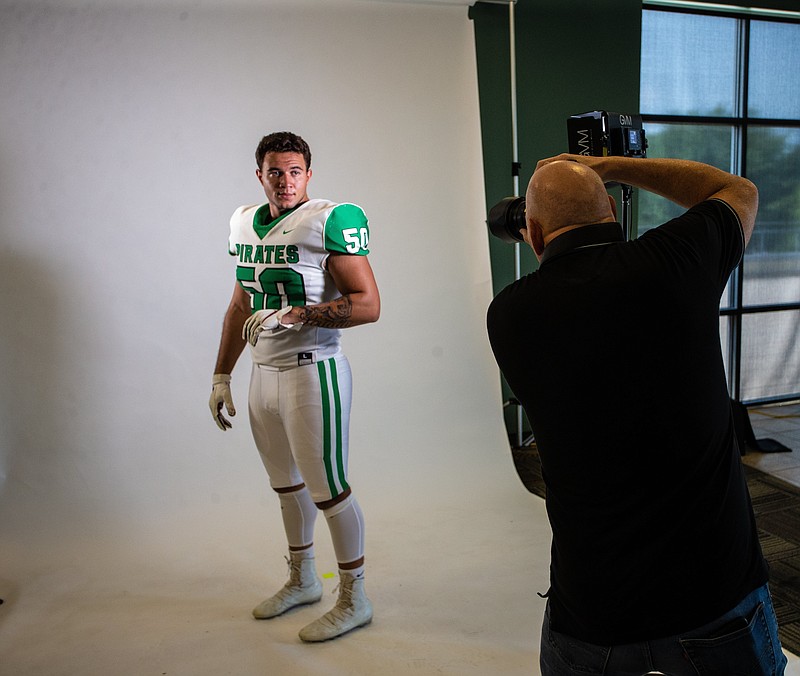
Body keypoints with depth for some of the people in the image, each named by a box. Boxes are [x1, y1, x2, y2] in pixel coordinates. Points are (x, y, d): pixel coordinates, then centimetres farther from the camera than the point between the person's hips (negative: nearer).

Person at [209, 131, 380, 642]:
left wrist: (293, 316, -22)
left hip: (313, 372, -7)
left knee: (328, 488, 0)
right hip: (264, 373, 7)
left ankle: (354, 599, 20)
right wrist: (221, 375, 19)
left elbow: (368, 305, -16)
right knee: (286, 483, 19)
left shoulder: (331, 220, -10)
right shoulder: (244, 223, 12)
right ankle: (303, 580, 39)